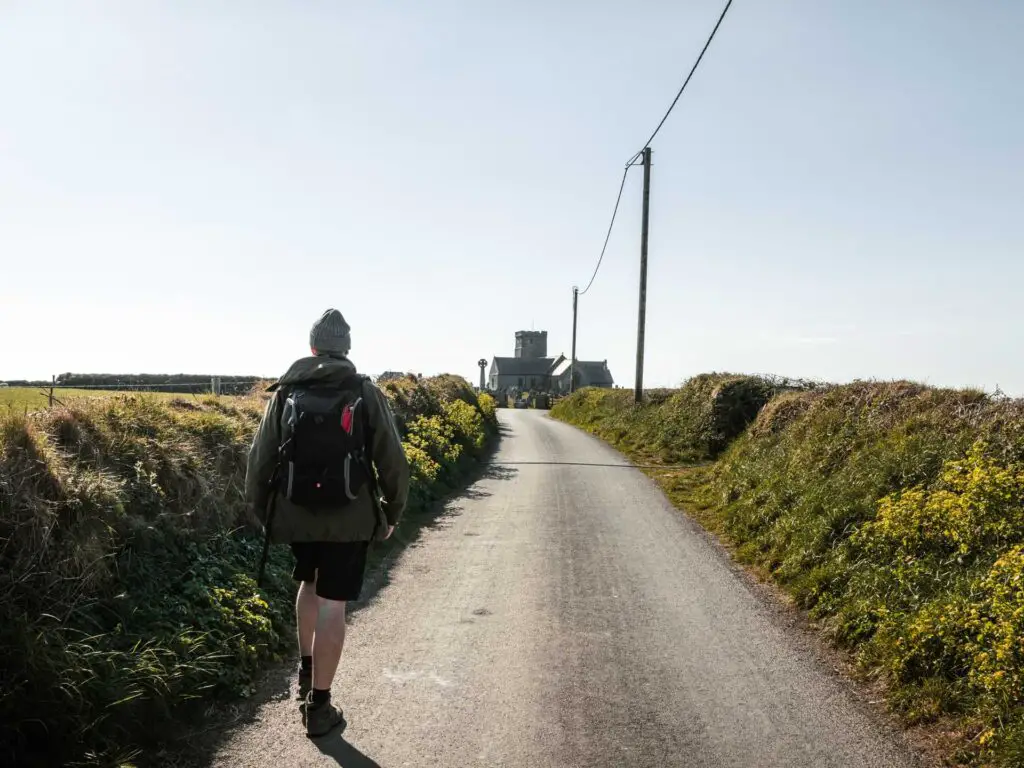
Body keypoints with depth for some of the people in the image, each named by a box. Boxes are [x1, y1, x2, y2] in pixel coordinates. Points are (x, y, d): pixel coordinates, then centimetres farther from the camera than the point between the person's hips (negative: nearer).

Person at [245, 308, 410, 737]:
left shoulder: (285, 393, 3)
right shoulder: (367, 395, -2)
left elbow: (259, 459, 4)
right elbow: (393, 463, -2)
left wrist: (261, 512, 17)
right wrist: (391, 514, 12)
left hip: (295, 514, 3)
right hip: (350, 519, -2)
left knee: (309, 583, 27)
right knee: (331, 607, 3)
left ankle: (306, 672, 32)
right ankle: (318, 706, 9)